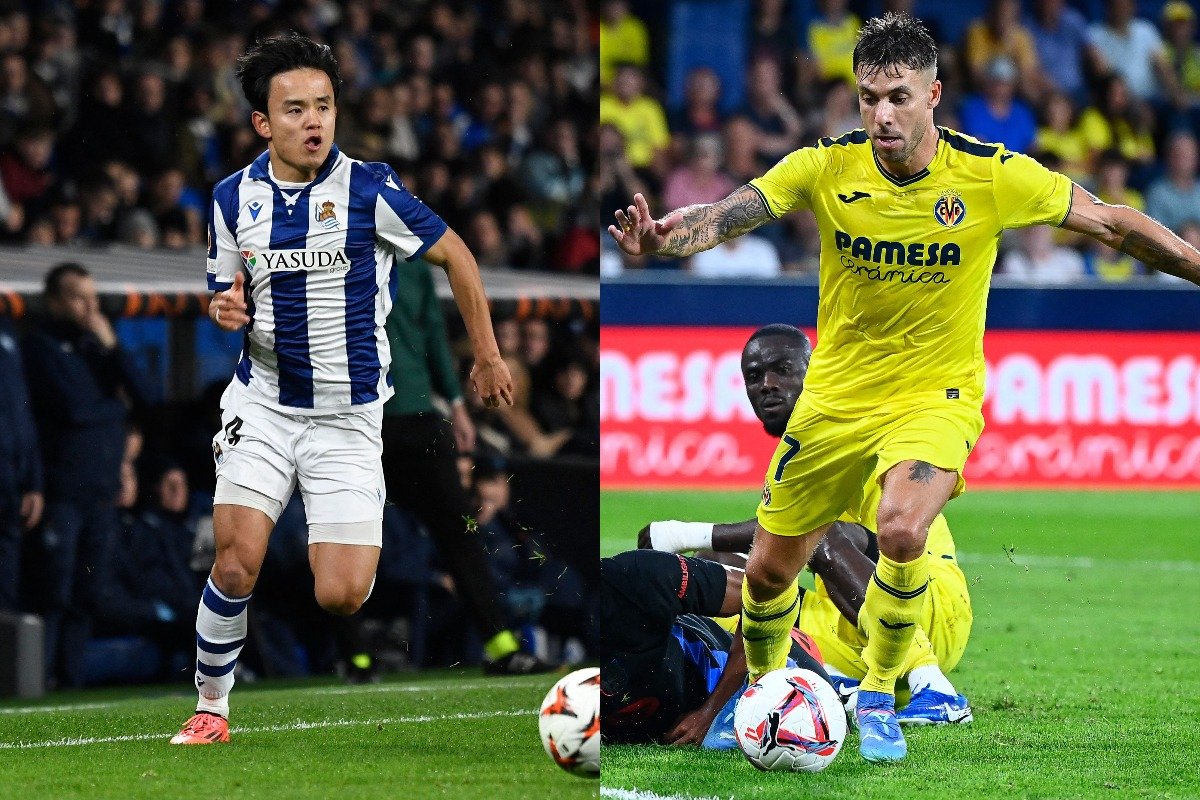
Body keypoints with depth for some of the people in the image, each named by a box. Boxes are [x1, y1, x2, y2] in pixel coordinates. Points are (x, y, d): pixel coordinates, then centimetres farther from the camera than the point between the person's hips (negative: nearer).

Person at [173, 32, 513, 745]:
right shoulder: (234, 198, 1)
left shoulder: (369, 189, -11)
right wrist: (229, 310, -11)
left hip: (349, 417, -2)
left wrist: (488, 356, 5)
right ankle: (213, 707, 5)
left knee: (341, 597, -10)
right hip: (263, 403, 2)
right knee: (237, 563, -15)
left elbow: (454, 254, 0)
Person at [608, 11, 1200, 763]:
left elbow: (1113, 222, -5)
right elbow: (730, 214, -24)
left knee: (902, 531, -31)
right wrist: (664, 235, -44)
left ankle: (880, 694, -5)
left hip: (936, 396, -3)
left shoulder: (993, 176, -15)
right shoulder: (827, 167, -12)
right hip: (836, 393, 3)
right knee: (769, 569, 8)